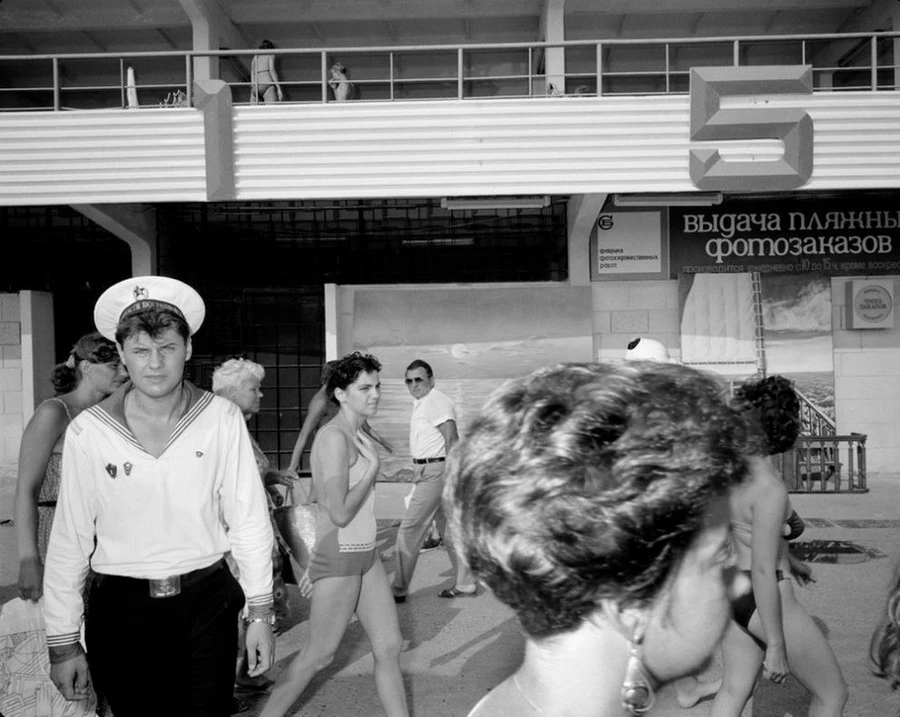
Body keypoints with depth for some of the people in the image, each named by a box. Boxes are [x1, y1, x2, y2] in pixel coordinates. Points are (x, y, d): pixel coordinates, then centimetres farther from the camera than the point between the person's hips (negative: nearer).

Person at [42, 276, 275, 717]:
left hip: (207, 604, 0)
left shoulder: (223, 419, -8)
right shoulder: (88, 432, -9)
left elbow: (248, 519, -4)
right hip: (121, 610, 0)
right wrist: (63, 642, 0)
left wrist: (260, 613, -2)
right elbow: (69, 540, -4)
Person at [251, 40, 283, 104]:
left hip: (255, 87, 5)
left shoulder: (255, 57, 28)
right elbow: (272, 69, -1)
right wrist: (279, 88, -6)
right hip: (267, 84, -5)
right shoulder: (270, 55, 15)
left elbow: (252, 73, 17)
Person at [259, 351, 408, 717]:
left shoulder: (356, 434, 9)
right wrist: (373, 466, -16)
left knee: (389, 647, 10)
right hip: (339, 556, -8)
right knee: (318, 655, 6)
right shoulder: (334, 437, -18)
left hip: (365, 554, 9)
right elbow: (340, 513, -24)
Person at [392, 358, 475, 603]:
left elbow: (451, 439, -22)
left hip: (435, 472, -10)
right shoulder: (420, 403, 16)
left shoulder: (436, 402, -15)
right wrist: (417, 476, 25)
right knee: (448, 530, 14)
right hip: (426, 471, 10)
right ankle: (465, 585, 21)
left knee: (409, 531, -5)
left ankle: (399, 590, 4)